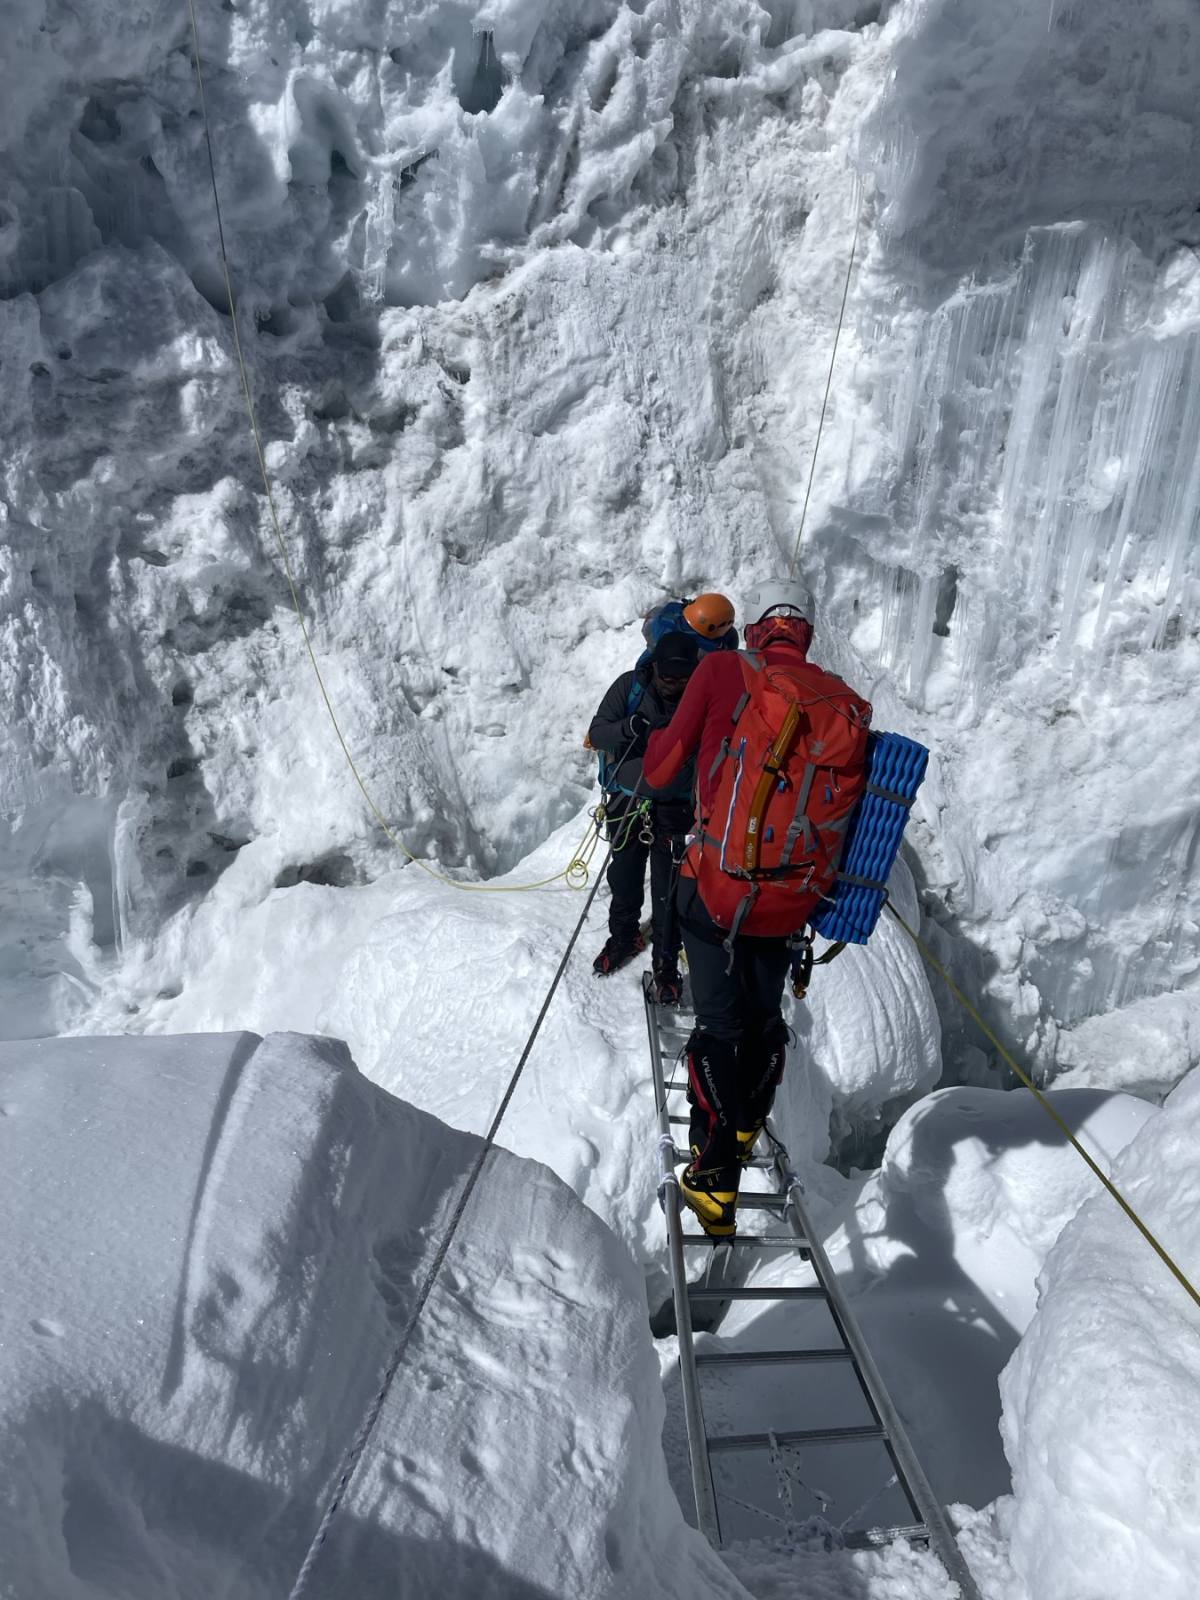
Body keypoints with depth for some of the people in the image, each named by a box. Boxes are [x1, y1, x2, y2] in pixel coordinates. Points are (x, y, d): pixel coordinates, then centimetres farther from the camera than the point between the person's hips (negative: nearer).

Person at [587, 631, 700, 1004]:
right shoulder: (630, 686, -8)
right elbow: (597, 734, -9)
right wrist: (629, 728, -29)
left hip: (673, 806, -2)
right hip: (626, 800, 2)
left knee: (667, 890, 0)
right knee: (624, 878, 16)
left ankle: (665, 964, 15)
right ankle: (624, 936, 41)